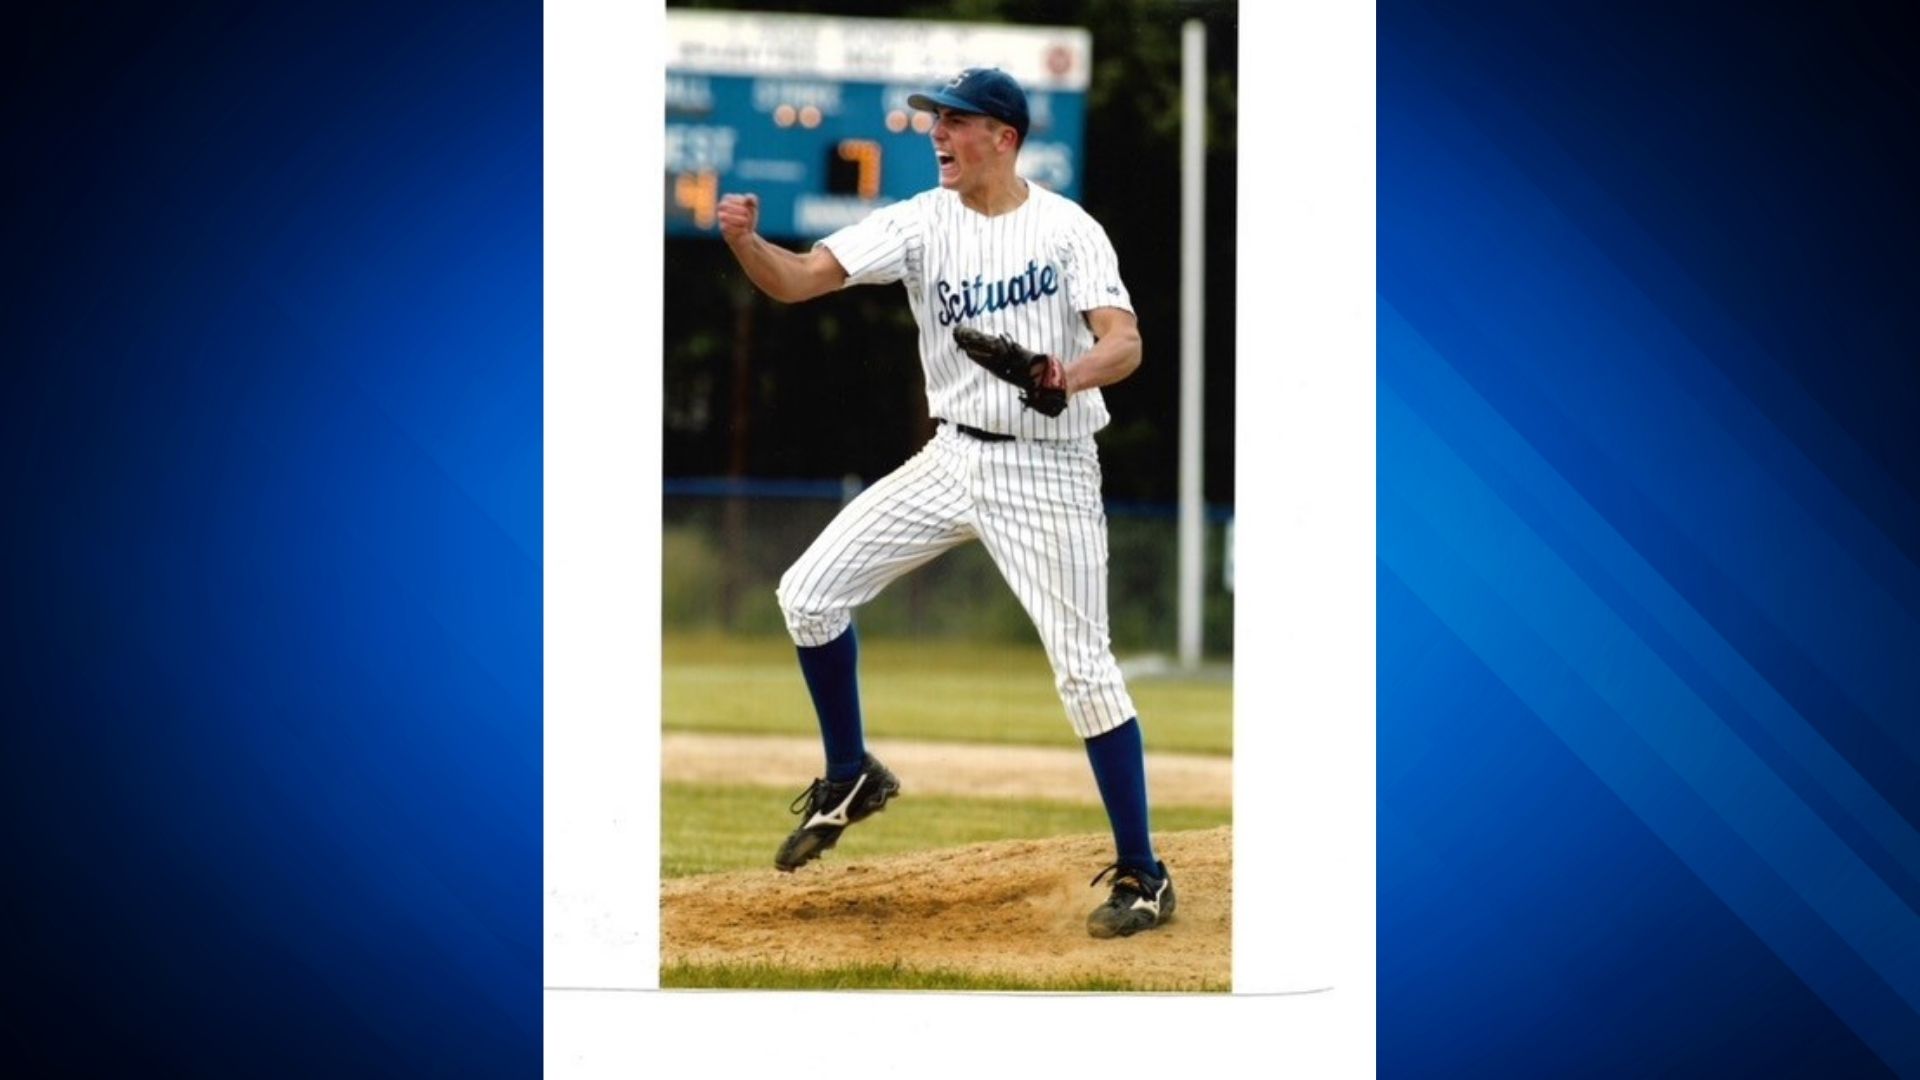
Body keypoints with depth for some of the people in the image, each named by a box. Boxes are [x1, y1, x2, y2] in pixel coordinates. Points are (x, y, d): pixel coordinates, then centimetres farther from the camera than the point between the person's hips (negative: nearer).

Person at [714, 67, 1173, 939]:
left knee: (1085, 670, -6)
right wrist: (744, 241, -30)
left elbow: (1126, 344, -19)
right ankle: (851, 777, 18)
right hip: (950, 462, 5)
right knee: (810, 592, -2)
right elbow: (799, 279, -8)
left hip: (1046, 471, -5)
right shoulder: (921, 222, 0)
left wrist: (1073, 373, -41)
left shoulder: (1068, 230, -10)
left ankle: (1141, 875, 3)